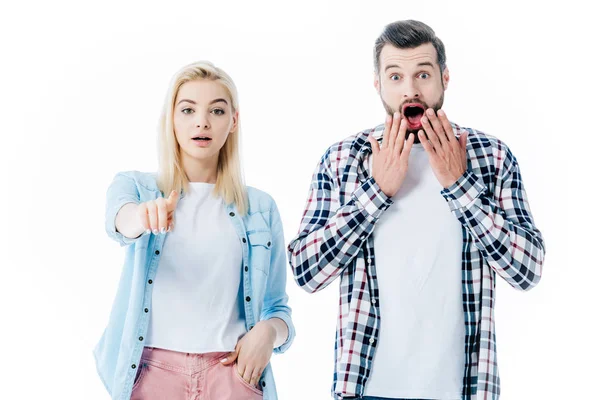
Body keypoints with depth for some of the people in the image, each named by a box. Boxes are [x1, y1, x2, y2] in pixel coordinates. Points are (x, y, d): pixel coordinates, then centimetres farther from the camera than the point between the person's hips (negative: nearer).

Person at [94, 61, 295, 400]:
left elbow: (278, 309, 12)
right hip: (152, 369, 0)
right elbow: (121, 219, -20)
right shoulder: (134, 187, 4)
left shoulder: (261, 207, 7)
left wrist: (268, 332, -11)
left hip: (231, 370, 1)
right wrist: (144, 217, -43)